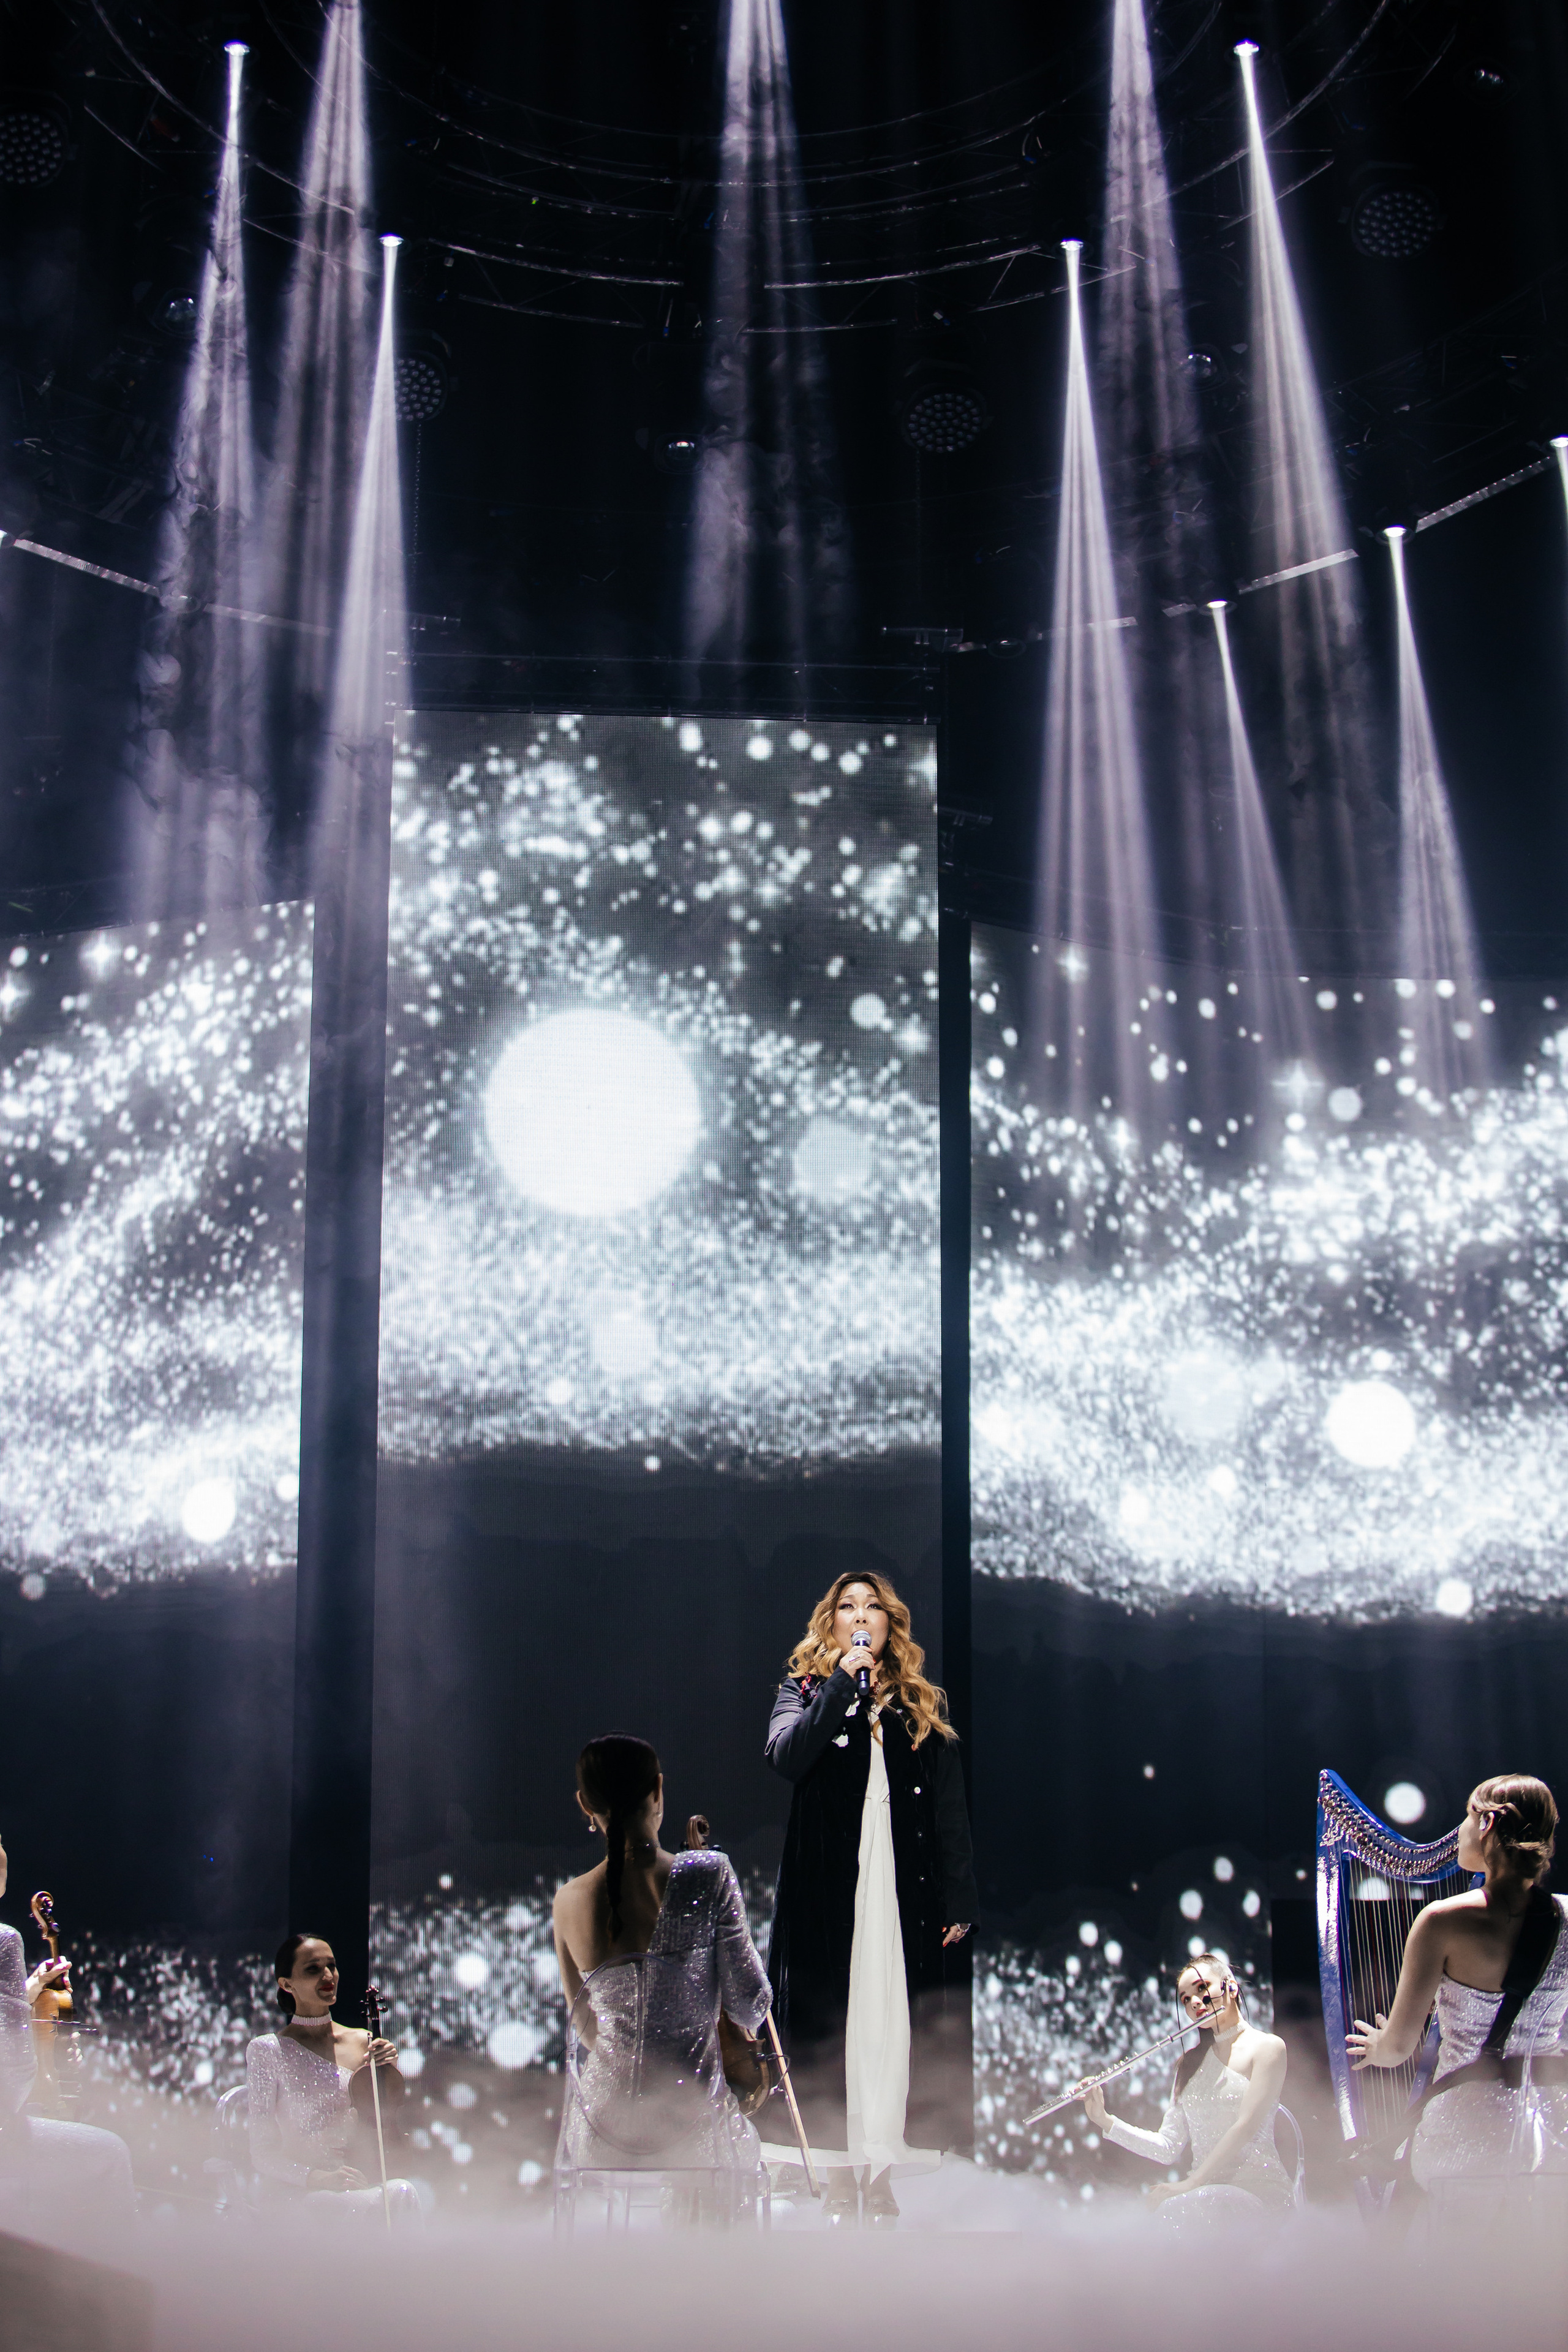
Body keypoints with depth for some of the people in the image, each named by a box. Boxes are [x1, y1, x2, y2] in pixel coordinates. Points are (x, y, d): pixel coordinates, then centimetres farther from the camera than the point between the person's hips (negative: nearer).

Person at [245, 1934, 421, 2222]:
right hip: (296, 2192, -4)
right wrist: (318, 2177, -19)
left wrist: (390, 2073, 0)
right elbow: (263, 2155, -2)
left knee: (404, 2191, -31)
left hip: (357, 2185, 4)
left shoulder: (364, 2043, 10)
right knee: (399, 2195, -31)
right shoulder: (267, 2050, -2)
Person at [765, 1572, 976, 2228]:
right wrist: (843, 1680, -15)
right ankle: (840, 2179, 4)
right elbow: (786, 1755, -12)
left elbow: (950, 1810, 12)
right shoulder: (805, 1689, 10)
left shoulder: (922, 1705, 15)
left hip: (903, 1892, 1)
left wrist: (958, 1900, 4)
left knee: (894, 2027, -1)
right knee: (829, 2027, -1)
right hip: (828, 1889, -1)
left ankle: (882, 2175, 4)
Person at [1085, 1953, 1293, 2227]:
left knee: (1178, 2208, -37)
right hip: (1206, 2190, 5)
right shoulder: (1192, 2063, 21)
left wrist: (1192, 2183, -20)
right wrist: (1106, 2121, 1)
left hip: (1259, 2187, -5)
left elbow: (1246, 2127, -12)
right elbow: (1169, 2149, 14)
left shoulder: (1267, 2047, 1)